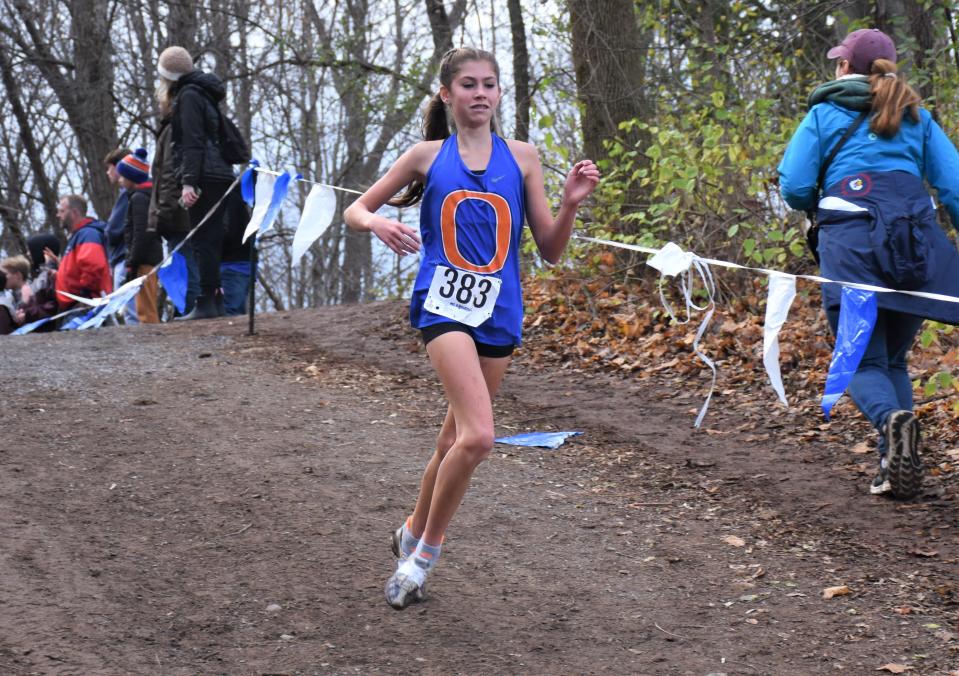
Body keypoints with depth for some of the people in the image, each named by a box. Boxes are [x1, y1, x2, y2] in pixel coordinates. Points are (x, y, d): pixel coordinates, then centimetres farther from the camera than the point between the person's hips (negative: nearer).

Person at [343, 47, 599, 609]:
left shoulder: (521, 158, 7)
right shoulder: (428, 157, 4)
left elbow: (550, 250, 8)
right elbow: (355, 210, 11)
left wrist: (571, 203, -10)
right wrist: (378, 223, -12)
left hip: (498, 311, 3)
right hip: (445, 304, -3)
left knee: (458, 438, 13)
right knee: (478, 437, -21)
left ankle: (415, 536, 36)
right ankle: (427, 551, -2)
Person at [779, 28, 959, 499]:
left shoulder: (824, 114, 14)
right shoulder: (916, 118, 21)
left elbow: (794, 187, 5)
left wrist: (821, 209, 25)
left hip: (851, 236, -3)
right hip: (919, 239, 3)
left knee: (863, 360, 1)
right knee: (894, 359, 16)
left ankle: (891, 419, -32)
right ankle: (897, 468, 1)